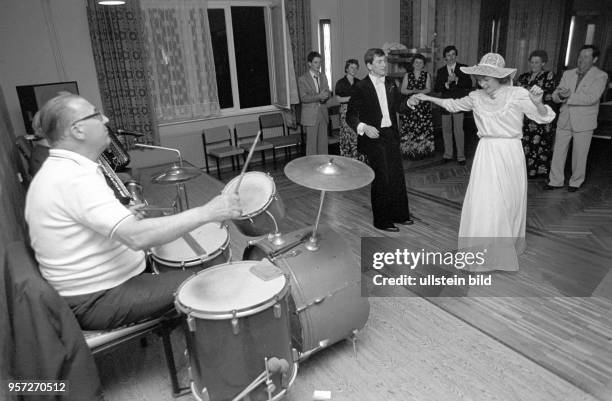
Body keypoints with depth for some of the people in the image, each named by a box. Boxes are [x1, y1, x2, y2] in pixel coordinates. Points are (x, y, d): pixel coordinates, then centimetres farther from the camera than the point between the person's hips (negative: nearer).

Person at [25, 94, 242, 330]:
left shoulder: (54, 172, 8)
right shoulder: (75, 178, -26)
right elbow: (136, 237, -36)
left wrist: (127, 215, 11)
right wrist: (207, 213, -33)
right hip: (98, 303, -10)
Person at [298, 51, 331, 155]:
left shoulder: (323, 76, 13)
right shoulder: (302, 79, -5)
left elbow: (328, 92, 12)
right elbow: (303, 98, -12)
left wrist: (326, 96, -12)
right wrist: (318, 97, -24)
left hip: (323, 113, 5)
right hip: (311, 115, -5)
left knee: (324, 142, 7)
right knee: (311, 143, -3)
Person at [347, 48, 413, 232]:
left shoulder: (390, 84, 9)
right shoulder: (361, 87, -9)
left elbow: (399, 106, 10)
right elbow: (350, 115, -10)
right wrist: (363, 127, -26)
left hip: (391, 135, 6)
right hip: (374, 137, -6)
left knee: (397, 176, 12)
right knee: (382, 179, -2)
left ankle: (399, 214, 29)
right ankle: (381, 220, 13)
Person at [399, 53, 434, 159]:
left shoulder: (426, 75, 10)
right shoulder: (407, 75, 10)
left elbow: (428, 89, -1)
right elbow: (403, 90, 3)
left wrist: (418, 91, -18)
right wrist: (412, 91, -14)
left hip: (423, 105, 0)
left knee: (423, 127, -5)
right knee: (408, 128, -6)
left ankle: (422, 150, 2)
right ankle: (410, 150, 1)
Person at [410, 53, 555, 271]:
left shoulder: (517, 94, -8)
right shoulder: (477, 97, 1)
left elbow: (544, 117, -10)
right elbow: (453, 104, 18)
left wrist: (537, 103, -31)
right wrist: (426, 98, 13)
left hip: (509, 154, -2)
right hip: (486, 154, 3)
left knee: (507, 202, 8)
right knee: (482, 203, 2)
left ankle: (507, 246, 30)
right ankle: (485, 251, 18)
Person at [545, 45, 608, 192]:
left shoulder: (600, 76, -5)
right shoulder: (568, 74, 8)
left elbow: (591, 98, -19)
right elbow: (555, 96, 2)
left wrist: (569, 96, -22)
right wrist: (560, 96, -21)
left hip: (584, 123, -4)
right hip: (564, 120, 4)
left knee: (579, 155, 6)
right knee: (558, 152, 6)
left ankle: (576, 182, 22)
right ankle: (556, 181, 17)